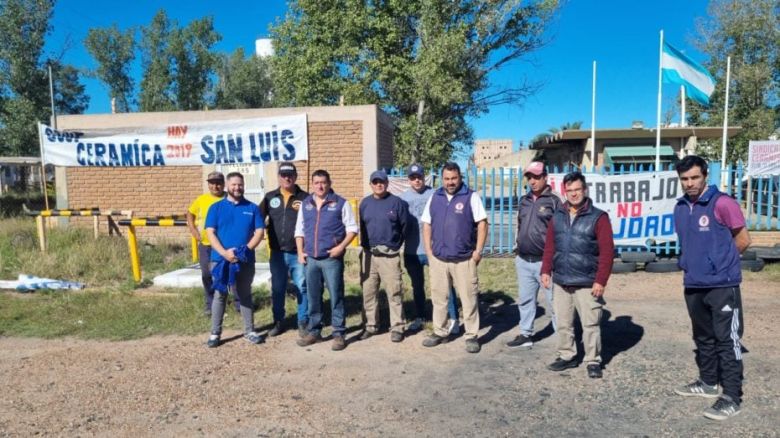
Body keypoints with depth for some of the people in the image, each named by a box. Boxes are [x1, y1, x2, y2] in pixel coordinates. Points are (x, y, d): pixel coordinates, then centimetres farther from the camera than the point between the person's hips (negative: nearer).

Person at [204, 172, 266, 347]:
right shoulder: (216, 208, 3)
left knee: (245, 295, 11)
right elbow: (210, 233, -4)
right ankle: (215, 333, 15)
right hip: (220, 259, -1)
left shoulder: (252, 208, 6)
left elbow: (259, 232, 0)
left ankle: (249, 331, 19)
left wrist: (247, 249, -15)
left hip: (245, 260, 1)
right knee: (219, 295, 7)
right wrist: (224, 252, -18)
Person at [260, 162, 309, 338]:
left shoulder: (305, 198, 1)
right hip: (277, 253, 3)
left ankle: (303, 323, 14)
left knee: (302, 288, 3)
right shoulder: (270, 197, 8)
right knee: (277, 289, 12)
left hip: (299, 253, -2)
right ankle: (278, 322, 25)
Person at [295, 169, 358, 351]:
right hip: (311, 259, 4)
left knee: (336, 296, -1)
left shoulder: (340, 203, -1)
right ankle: (314, 331, 22)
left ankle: (339, 334, 6)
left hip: (332, 259, -4)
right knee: (313, 297, 11)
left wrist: (341, 247, -15)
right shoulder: (305, 204, 12)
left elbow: (352, 228, -3)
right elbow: (299, 230, 17)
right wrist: (300, 252, 6)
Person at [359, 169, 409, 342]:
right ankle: (371, 325, 21)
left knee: (394, 292, -3)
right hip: (368, 255, 4)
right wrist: (365, 245, 14)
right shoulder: (365, 203, 9)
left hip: (390, 255, -4)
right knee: (368, 292, 9)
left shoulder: (397, 202, -3)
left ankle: (397, 327, 6)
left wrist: (395, 245, 6)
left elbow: (404, 227, 2)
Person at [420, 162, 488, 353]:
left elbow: (482, 224, -6)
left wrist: (478, 251, -11)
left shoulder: (471, 196, -3)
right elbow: (427, 226, 12)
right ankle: (440, 332, 26)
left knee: (469, 299, 2)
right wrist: (429, 251, 4)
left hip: (464, 259, -4)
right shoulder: (434, 198, 9)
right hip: (438, 259, 4)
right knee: (439, 298, 12)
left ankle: (472, 336, 12)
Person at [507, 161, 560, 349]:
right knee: (525, 300, 15)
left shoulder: (553, 201, -6)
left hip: (544, 261, -7)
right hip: (523, 261, 7)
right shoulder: (524, 201, 14)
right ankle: (526, 334, 27)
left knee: (554, 302, -2)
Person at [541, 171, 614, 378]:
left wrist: (601, 280, -13)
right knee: (563, 324, 13)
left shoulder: (598, 217, -5)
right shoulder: (557, 216, 10)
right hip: (561, 283, 5)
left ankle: (593, 361, 17)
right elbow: (549, 246, 12)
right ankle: (566, 356, 28)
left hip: (586, 284, -4)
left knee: (590, 325, 2)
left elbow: (607, 251, -9)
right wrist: (546, 270, 4)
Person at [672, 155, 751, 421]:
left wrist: (720, 262, 5)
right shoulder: (680, 208, 8)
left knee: (727, 340, -2)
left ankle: (732, 397, 5)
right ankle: (708, 382, 33)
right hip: (693, 285, 7)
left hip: (722, 285, -7)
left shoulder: (722, 203, -12)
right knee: (703, 338, 18)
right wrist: (693, 265, 11)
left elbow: (743, 240, -4)